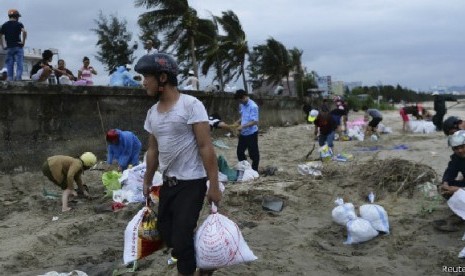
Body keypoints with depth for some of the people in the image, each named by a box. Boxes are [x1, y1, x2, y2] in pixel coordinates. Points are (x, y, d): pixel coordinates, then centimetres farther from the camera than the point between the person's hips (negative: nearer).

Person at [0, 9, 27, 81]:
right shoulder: (19, 24, -2)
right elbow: (24, 32, -20)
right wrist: (23, 41, -11)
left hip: (9, 47, 3)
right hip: (18, 47, -3)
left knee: (9, 65, 7)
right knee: (19, 64, -2)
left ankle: (10, 78, 3)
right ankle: (18, 77, -13)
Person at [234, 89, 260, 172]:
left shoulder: (253, 106, -20)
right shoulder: (242, 105, 6)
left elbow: (254, 121, -24)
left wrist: (242, 126, -29)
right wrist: (238, 122, 3)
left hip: (251, 133, -8)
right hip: (243, 133, 8)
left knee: (253, 153, 4)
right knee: (239, 151, 14)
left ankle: (254, 170, 18)